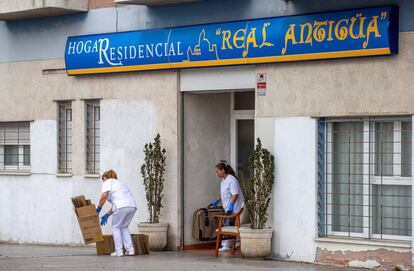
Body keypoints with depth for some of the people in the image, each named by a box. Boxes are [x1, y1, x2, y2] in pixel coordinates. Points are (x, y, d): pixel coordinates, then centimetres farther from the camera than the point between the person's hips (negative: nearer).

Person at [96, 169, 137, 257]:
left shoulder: (107, 182, 11)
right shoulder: (118, 183, 34)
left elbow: (104, 195, -7)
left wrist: (99, 208, 5)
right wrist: (107, 215, 33)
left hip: (122, 206, -7)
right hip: (132, 206, 7)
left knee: (116, 227, 8)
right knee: (124, 227, 21)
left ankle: (118, 251, 3)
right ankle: (130, 249, 12)